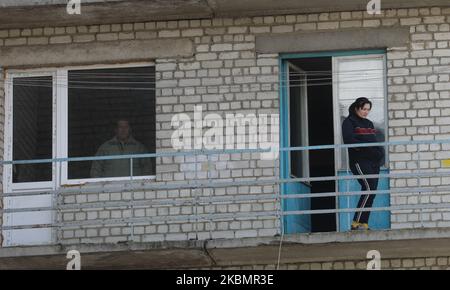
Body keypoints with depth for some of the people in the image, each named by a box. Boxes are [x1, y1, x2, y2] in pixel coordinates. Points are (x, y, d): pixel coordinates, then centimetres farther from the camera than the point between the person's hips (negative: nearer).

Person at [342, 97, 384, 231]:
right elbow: (349, 140, -15)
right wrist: (367, 147, -22)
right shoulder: (349, 122, 0)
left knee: (372, 192, 2)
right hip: (359, 161, -8)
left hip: (373, 161, 8)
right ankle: (356, 223, -16)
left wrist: (379, 152, -1)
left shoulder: (369, 123, 22)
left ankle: (364, 224, 5)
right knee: (368, 189, -19)